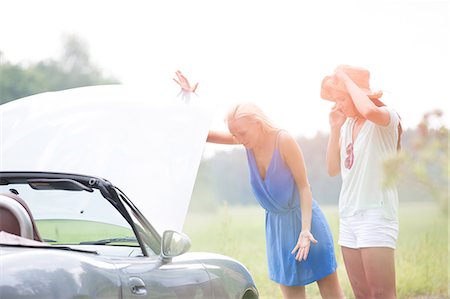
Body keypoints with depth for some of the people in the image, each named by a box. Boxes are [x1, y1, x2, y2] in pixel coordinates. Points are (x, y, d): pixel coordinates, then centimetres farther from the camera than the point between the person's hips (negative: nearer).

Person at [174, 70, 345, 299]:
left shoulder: (283, 141, -20)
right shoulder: (248, 139, -4)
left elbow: (304, 186, -16)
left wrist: (305, 229, -23)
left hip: (304, 218, -6)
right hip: (276, 223, 6)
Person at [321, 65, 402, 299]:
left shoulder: (386, 118, -8)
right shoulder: (348, 125, 13)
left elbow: (369, 111, -34)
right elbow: (333, 170, 11)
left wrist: (347, 79, -18)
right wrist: (334, 128, 1)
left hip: (376, 215, -8)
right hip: (349, 216, 8)